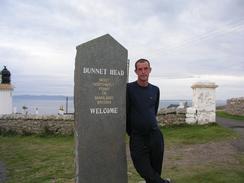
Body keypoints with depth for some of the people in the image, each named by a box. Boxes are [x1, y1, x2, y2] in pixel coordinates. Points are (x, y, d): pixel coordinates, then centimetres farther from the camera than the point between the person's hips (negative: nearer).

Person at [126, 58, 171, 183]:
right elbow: (126, 113, -2)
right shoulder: (129, 88, -5)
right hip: (137, 137, -3)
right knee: (144, 171, -6)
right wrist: (130, 132, 5)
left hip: (155, 135, 4)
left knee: (155, 170, 9)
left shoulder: (155, 90, 9)